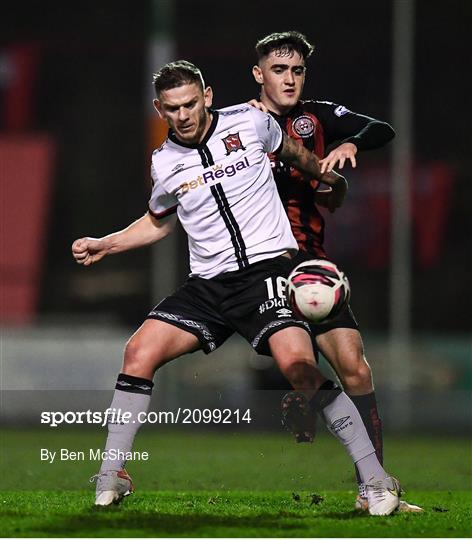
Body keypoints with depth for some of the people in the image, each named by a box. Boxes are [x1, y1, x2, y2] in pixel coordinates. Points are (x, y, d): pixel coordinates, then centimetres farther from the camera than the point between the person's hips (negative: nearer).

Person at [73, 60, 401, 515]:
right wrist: (103, 245, 16)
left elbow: (293, 153, 21)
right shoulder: (165, 163, 7)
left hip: (267, 268, -4)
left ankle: (375, 478, -17)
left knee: (297, 365, -25)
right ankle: (112, 477, -2)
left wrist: (331, 182, 34)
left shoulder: (249, 121, -1)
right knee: (139, 351, -15)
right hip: (207, 284, 4)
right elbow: (159, 221, 27)